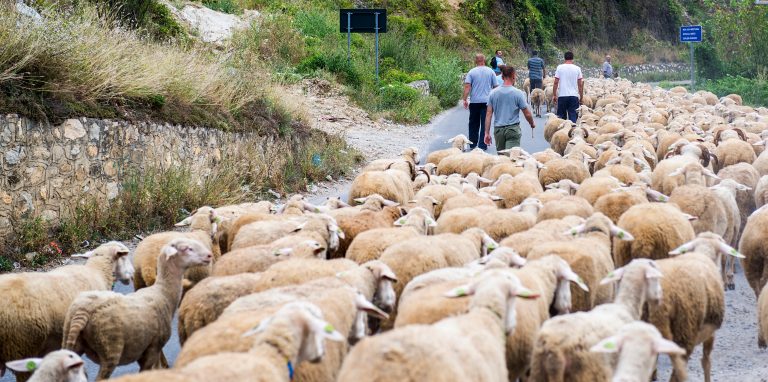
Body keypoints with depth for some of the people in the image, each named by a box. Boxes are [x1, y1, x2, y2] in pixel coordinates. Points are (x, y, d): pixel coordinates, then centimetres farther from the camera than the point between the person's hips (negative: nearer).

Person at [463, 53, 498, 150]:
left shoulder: (472, 72, -1)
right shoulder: (491, 71, 2)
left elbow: (467, 86, -10)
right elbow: (495, 86, 5)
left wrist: (465, 99, -9)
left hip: (474, 102, 0)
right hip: (487, 101, 0)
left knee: (474, 124, 11)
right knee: (485, 123, 1)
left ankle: (473, 144, 16)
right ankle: (483, 145, -3)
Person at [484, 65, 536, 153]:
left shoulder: (493, 93, 2)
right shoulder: (518, 93, -8)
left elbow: (488, 114, 2)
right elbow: (527, 114, -3)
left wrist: (487, 133, 6)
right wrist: (532, 124, 17)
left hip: (498, 129, 4)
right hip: (513, 129, -4)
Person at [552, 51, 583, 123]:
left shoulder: (560, 68, -1)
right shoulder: (577, 68, 1)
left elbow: (556, 83, -3)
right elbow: (580, 84, 2)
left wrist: (554, 95, 4)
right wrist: (581, 96, 11)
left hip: (562, 95, 0)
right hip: (574, 96, 0)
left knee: (561, 116, 9)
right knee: (573, 116, 2)